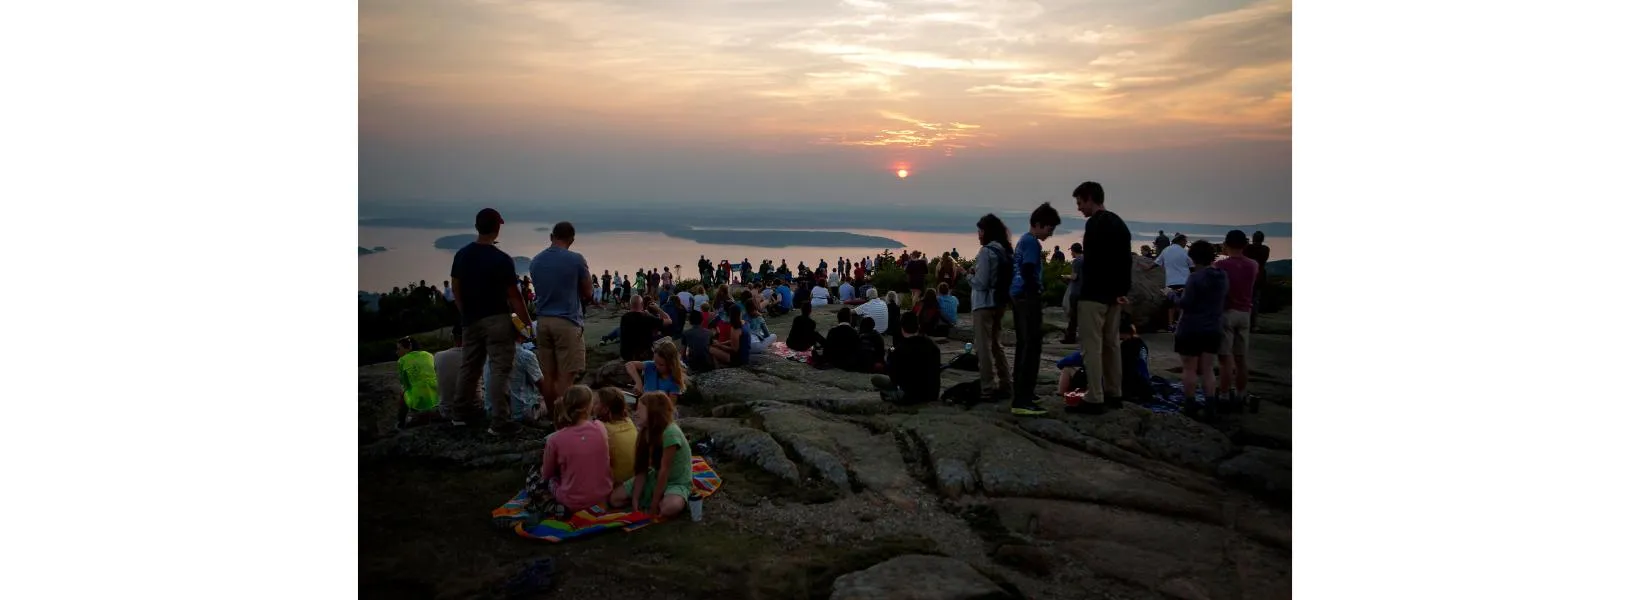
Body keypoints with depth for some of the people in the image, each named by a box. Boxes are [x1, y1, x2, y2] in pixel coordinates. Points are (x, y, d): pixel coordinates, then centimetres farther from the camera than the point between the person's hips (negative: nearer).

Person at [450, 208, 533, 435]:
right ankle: (500, 422, -5)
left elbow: (455, 288, 10)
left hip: (471, 320, 7)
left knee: (469, 366, 19)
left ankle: (462, 412, 32)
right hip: (496, 320, -6)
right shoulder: (502, 259, -15)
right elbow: (513, 295, -13)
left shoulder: (462, 255, 3)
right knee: (500, 370, -3)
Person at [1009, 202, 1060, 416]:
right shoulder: (1032, 242, -13)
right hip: (1028, 298, -10)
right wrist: (1037, 294, -12)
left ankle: (1022, 392, 24)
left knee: (1023, 346, 16)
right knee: (1032, 348, -12)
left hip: (1019, 297, 11)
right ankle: (1022, 401, -16)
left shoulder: (1023, 240, 17)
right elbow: (1028, 272, -22)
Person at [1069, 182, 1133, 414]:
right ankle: (1114, 394, 20)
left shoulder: (1095, 224, -14)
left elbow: (1093, 262, -20)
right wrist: (1122, 290, 12)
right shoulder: (1119, 223, 15)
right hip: (1114, 294, 9)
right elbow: (1126, 260, 15)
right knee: (1111, 343, 14)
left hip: (1094, 294, -9)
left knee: (1091, 346, -6)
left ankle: (1094, 399, -6)